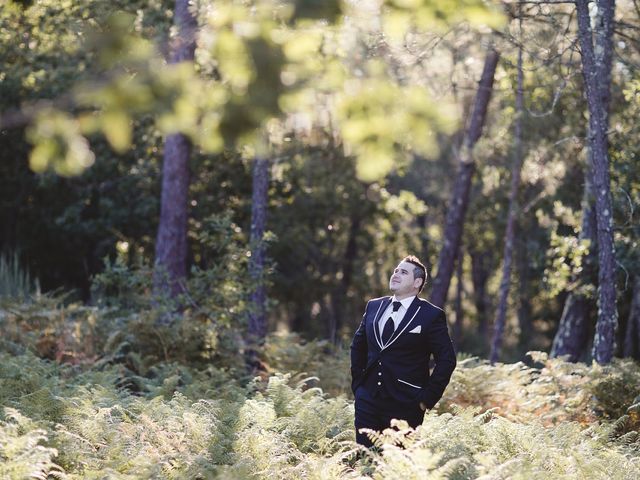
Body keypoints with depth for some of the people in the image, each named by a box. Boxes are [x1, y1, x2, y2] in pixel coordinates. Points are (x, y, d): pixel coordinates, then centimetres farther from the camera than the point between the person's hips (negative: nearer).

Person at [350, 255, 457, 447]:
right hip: (368, 401, 4)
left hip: (405, 407, -4)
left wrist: (428, 397, -9)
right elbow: (358, 345, 23)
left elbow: (447, 359, -5)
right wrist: (357, 383, 14)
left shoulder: (431, 315, -4)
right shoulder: (373, 306, 11)